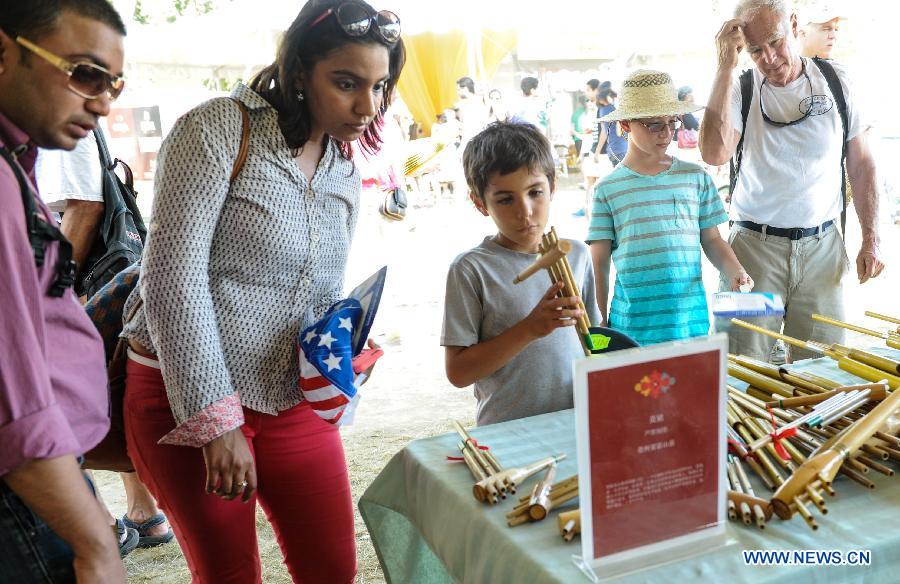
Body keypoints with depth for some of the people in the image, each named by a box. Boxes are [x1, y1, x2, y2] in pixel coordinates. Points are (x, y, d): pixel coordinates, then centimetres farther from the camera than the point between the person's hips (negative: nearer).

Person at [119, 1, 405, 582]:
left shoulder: (346, 174, 8)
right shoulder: (217, 130, -13)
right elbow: (173, 275, -18)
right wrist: (216, 419, -18)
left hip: (293, 400, 6)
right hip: (186, 398, -5)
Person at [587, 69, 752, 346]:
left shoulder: (695, 177, 6)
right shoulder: (609, 188, 1)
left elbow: (712, 239, 12)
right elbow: (599, 262, 3)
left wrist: (734, 272, -7)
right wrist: (598, 324, 1)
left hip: (691, 320, 2)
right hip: (632, 323, -1)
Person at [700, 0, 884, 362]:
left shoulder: (836, 82, 4)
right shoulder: (738, 89, -3)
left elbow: (861, 165, 10)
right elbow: (714, 154, -22)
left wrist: (870, 240, 5)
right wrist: (726, 67, -20)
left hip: (822, 246, 2)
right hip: (754, 246, -2)